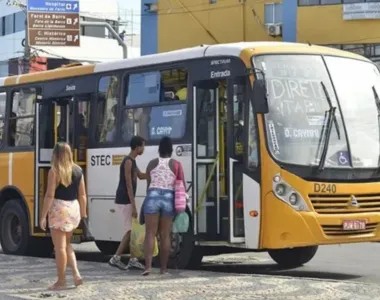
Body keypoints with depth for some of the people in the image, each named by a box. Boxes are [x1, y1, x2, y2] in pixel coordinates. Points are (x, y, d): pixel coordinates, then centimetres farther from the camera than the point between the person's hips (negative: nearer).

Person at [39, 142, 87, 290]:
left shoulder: (54, 171, -10)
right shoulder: (78, 170, 6)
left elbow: (50, 195, -14)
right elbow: (82, 195, 9)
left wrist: (43, 216, -10)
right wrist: (83, 214, 18)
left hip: (59, 209, -6)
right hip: (73, 208, 6)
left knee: (59, 246, 2)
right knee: (67, 244, 21)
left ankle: (61, 281, 8)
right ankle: (76, 274, 8)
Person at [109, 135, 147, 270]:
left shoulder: (132, 161, 14)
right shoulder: (128, 162, -17)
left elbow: (141, 176, 26)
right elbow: (129, 185, -20)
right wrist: (133, 206, -21)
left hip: (128, 200, 10)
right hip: (125, 201, -10)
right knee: (130, 231, -8)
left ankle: (133, 260, 12)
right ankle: (115, 258, -4)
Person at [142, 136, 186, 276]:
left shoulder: (152, 163, 6)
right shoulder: (176, 164, 3)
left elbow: (148, 184, 10)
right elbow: (182, 185, 1)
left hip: (153, 196, 0)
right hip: (169, 199, 0)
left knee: (150, 234, 0)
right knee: (165, 235, 7)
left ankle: (148, 266, -12)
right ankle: (163, 268, 10)